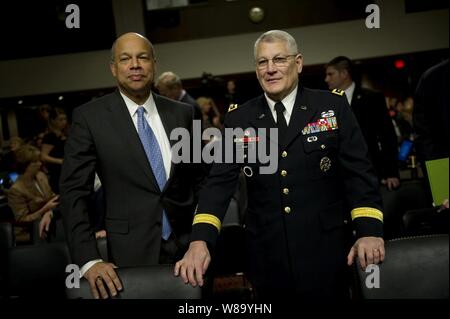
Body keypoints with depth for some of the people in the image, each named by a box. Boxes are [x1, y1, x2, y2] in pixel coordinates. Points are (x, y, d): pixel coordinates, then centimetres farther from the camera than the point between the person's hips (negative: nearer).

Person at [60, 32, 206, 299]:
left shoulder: (182, 113, 3)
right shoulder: (90, 117, -6)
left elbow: (198, 177, 11)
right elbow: (74, 192, -7)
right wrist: (89, 261, -15)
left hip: (187, 246, 3)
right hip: (131, 253, -3)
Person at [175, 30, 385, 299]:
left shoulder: (333, 106, 0)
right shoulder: (239, 119, 4)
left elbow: (358, 171, -2)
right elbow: (220, 182, -3)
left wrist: (370, 231, -15)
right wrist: (200, 241, -16)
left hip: (324, 250, -1)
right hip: (266, 255, 2)